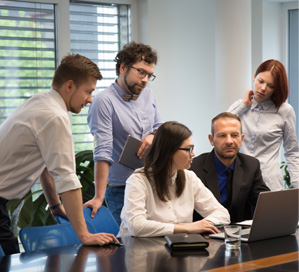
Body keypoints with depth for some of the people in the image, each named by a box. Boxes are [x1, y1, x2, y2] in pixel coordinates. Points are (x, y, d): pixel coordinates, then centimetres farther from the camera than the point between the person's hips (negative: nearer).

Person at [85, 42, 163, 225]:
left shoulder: (148, 96, 11)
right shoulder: (104, 101, -11)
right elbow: (103, 152, -18)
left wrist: (154, 136, -3)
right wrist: (99, 197, -23)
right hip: (120, 191, -6)